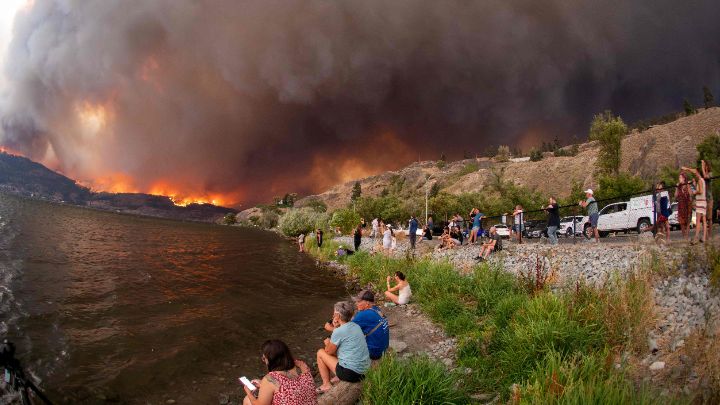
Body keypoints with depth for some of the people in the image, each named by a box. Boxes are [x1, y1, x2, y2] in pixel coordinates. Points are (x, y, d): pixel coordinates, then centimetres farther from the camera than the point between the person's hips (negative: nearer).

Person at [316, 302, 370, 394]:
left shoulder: (339, 331, -16)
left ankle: (326, 385, 13)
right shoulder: (356, 326, 7)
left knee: (320, 353, 9)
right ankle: (338, 378, 24)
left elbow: (329, 351, -2)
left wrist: (328, 343, 17)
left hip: (351, 374, -8)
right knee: (337, 349, 27)